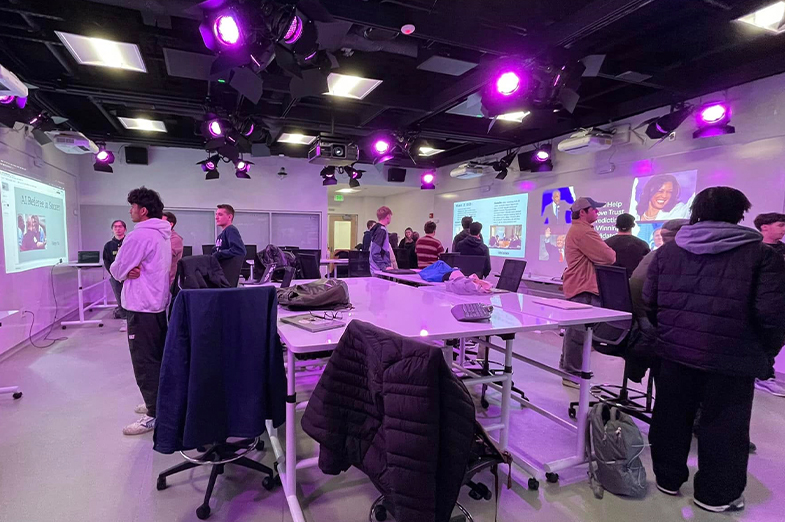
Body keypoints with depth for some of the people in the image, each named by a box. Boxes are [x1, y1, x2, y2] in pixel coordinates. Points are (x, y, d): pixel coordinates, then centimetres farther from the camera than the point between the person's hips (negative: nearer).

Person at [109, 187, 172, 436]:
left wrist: (126, 271, 7)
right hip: (159, 304, 10)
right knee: (158, 359, 18)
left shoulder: (138, 236, -18)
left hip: (142, 309, -9)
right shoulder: (163, 235, 12)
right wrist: (132, 270, -4)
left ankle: (154, 415, 7)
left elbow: (116, 271, -13)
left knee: (145, 362, -1)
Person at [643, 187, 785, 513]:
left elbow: (649, 303, 2)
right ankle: (716, 495, 27)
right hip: (730, 359, -3)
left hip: (674, 352, 3)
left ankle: (668, 478, 33)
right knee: (724, 426, 13)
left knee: (671, 418, 17)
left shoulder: (667, 251, 3)